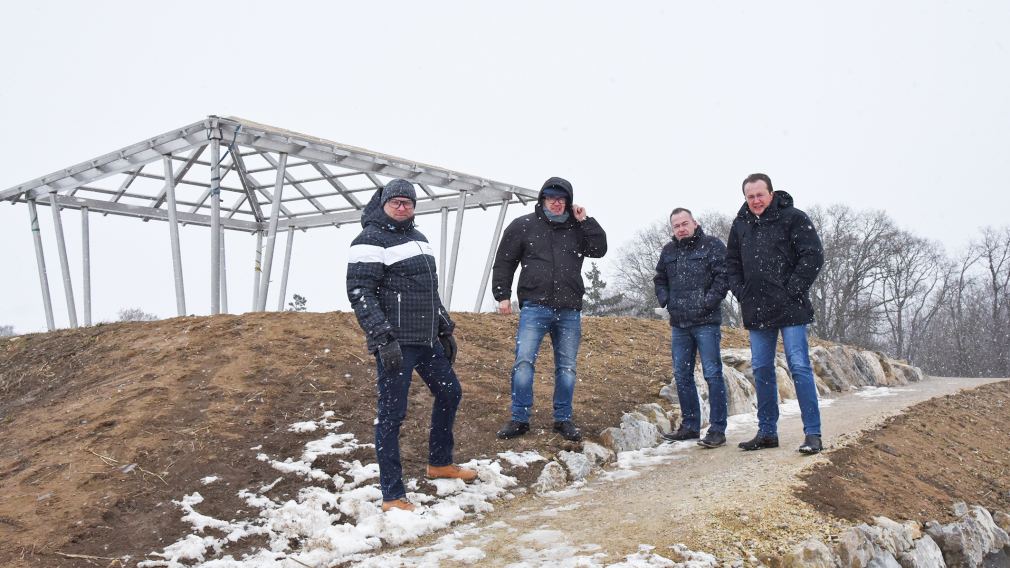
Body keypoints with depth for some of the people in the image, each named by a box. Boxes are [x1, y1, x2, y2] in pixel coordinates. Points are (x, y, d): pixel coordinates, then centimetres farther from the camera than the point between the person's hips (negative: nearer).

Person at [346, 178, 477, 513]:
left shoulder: (418, 238, 18)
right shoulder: (371, 240, -9)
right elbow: (360, 293, -17)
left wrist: (445, 329, 23)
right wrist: (382, 339, -24)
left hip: (427, 341, 9)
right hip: (395, 344, -9)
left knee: (449, 394, 19)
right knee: (392, 415, -3)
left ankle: (439, 463, 38)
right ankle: (393, 497, 6)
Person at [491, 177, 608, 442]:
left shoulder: (577, 229, 13)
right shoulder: (523, 226, 6)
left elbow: (599, 249, 2)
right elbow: (504, 262, 7)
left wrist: (585, 220, -1)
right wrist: (502, 295, 0)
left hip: (569, 310, 3)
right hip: (535, 307, -3)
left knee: (567, 366, 7)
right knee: (524, 361, -11)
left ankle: (563, 419, 18)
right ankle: (519, 419, -2)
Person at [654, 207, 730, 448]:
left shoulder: (712, 245, -2)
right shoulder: (668, 251, 14)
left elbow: (724, 276, -9)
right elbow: (659, 279, 25)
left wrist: (709, 301, -16)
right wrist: (665, 299, 8)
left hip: (706, 322, -6)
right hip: (679, 324, 6)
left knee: (712, 374, -6)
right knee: (682, 376, 10)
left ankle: (717, 429, -1)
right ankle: (690, 426, 21)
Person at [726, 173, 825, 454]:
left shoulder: (793, 218, -4)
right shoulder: (740, 224, 11)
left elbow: (813, 255, -8)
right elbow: (732, 262, 20)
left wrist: (792, 290, -13)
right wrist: (740, 292, 6)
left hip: (790, 308, -5)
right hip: (756, 311, 5)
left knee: (799, 367, -6)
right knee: (761, 370, 9)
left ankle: (813, 433, 0)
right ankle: (767, 432, 18)